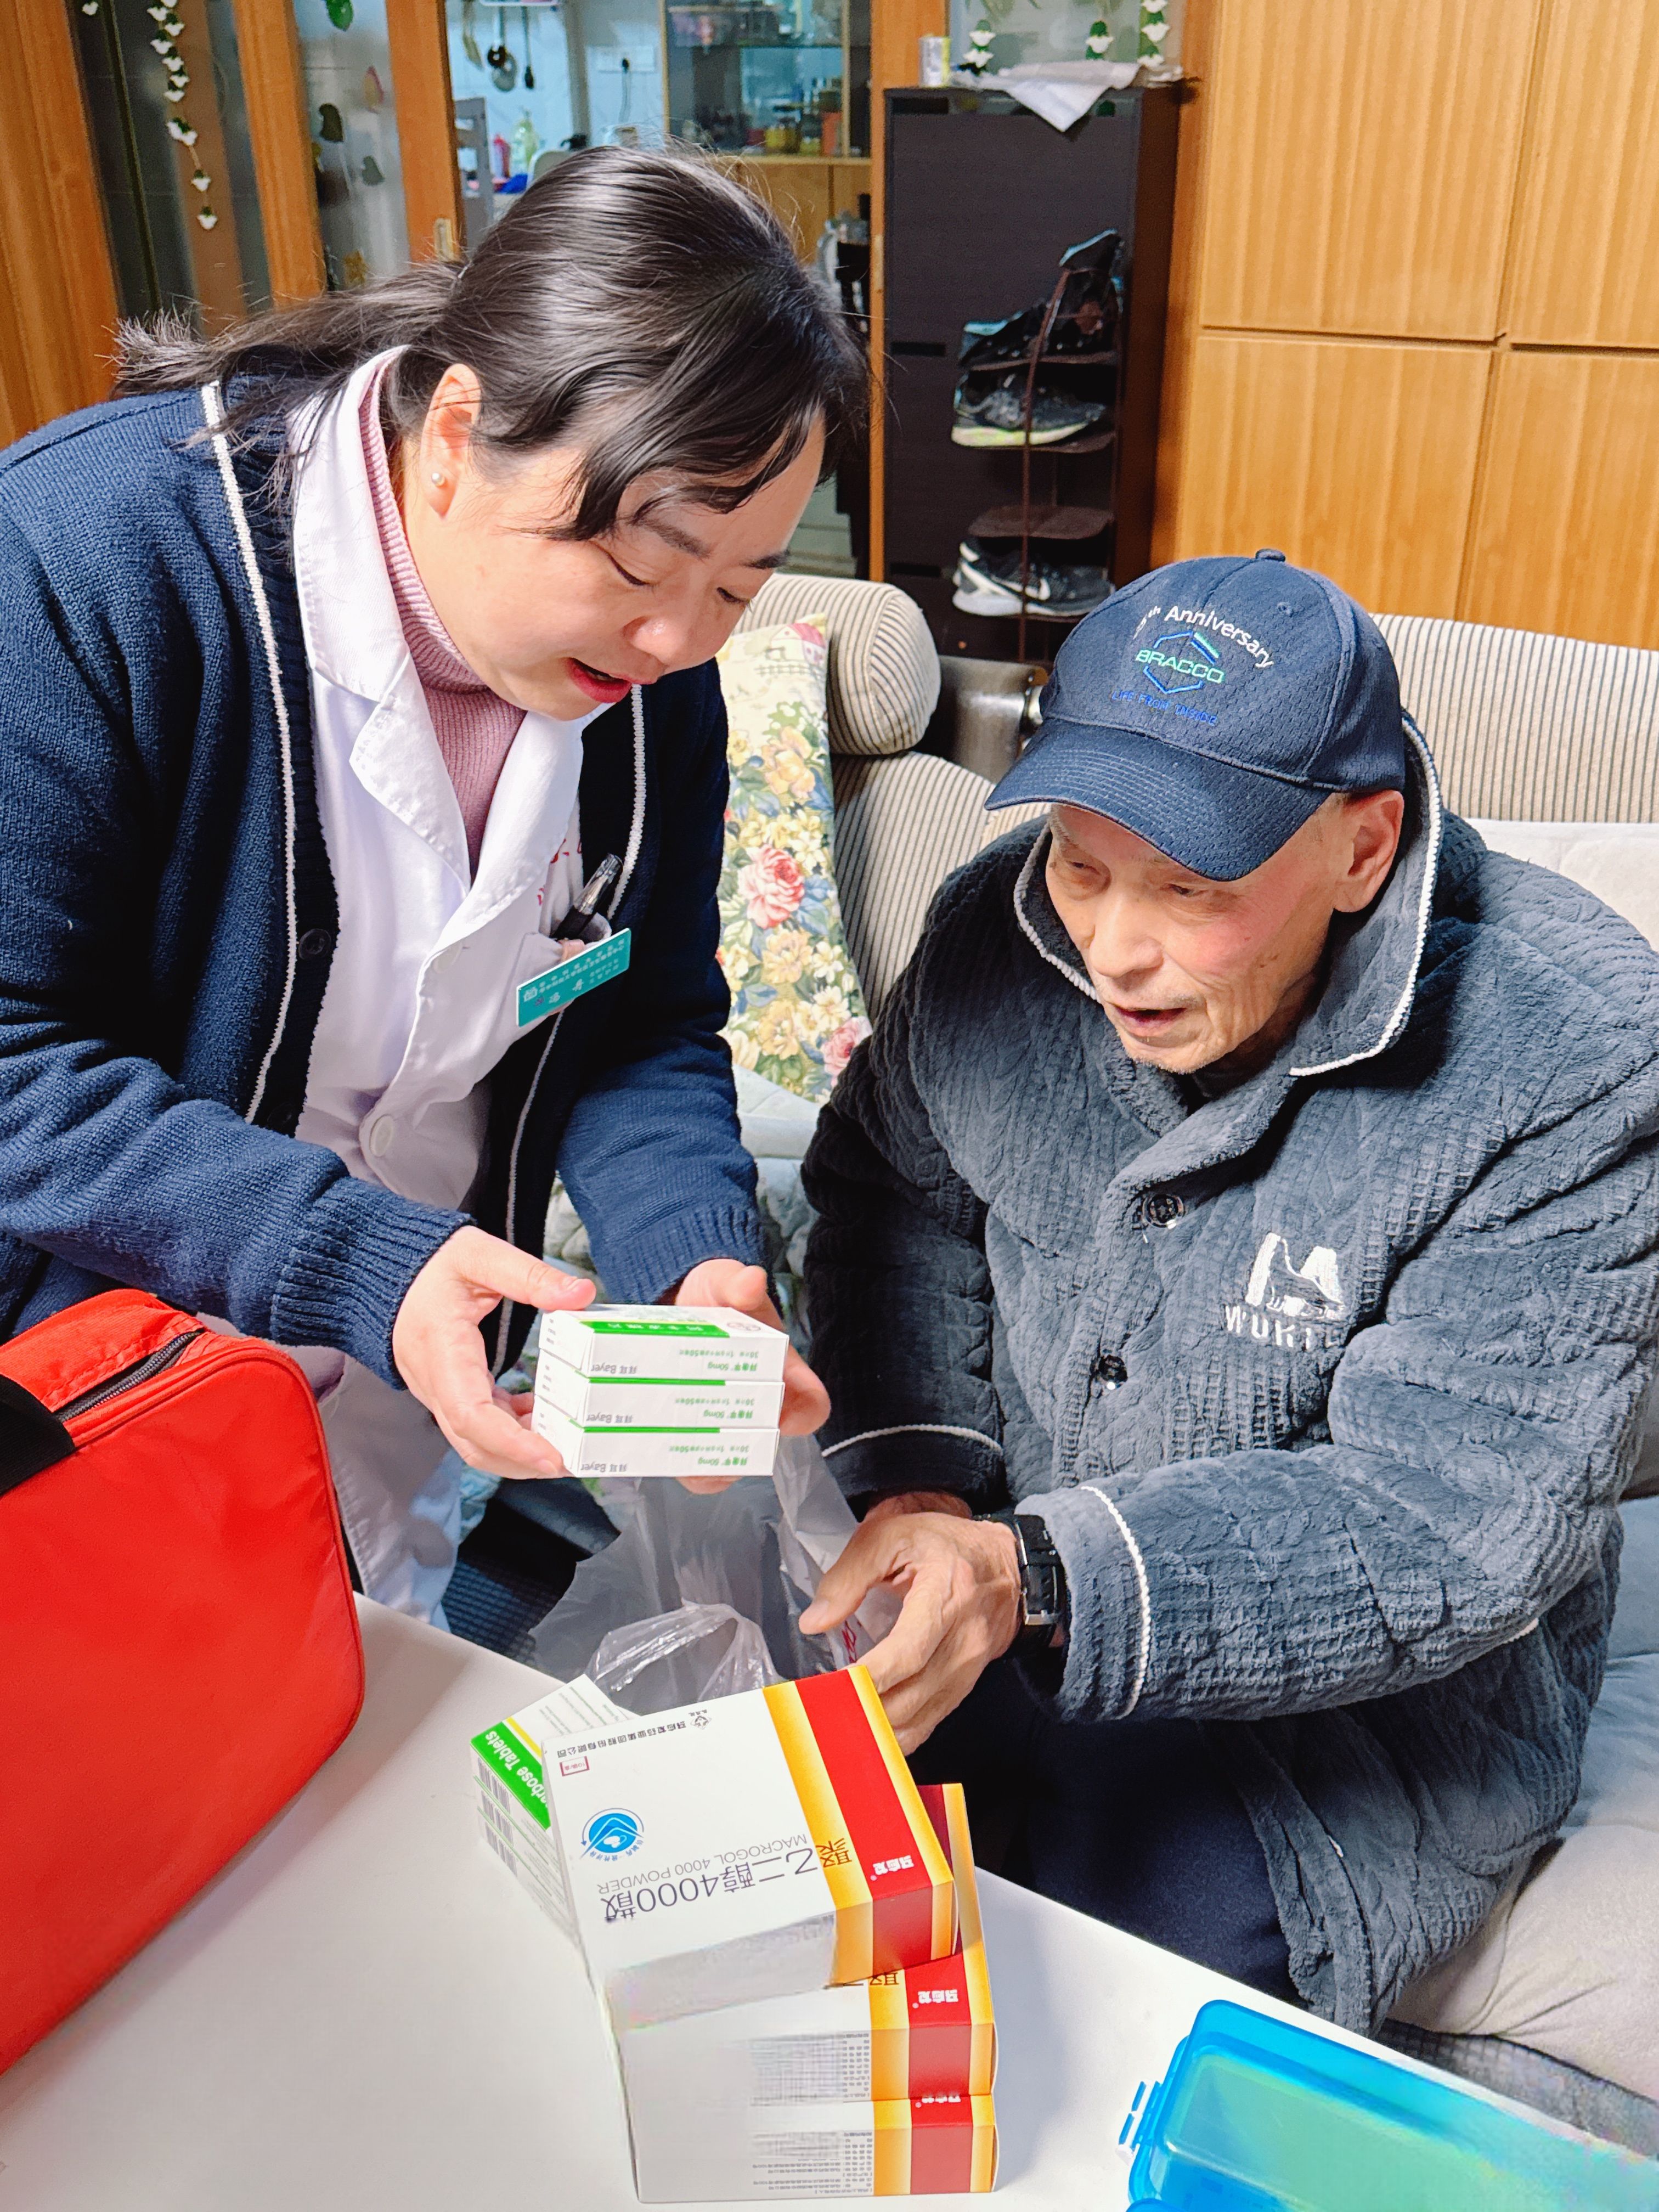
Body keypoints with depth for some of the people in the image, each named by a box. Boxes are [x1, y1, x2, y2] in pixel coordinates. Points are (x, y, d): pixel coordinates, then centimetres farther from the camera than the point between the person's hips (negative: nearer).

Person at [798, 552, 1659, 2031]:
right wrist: (915, 1472, -10)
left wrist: (1041, 1582, -37)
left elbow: (1449, 1525, -25)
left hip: (1370, 1694, -3)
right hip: (998, 1568, 4)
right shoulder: (1004, 930, -9)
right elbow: (890, 1187, 7)